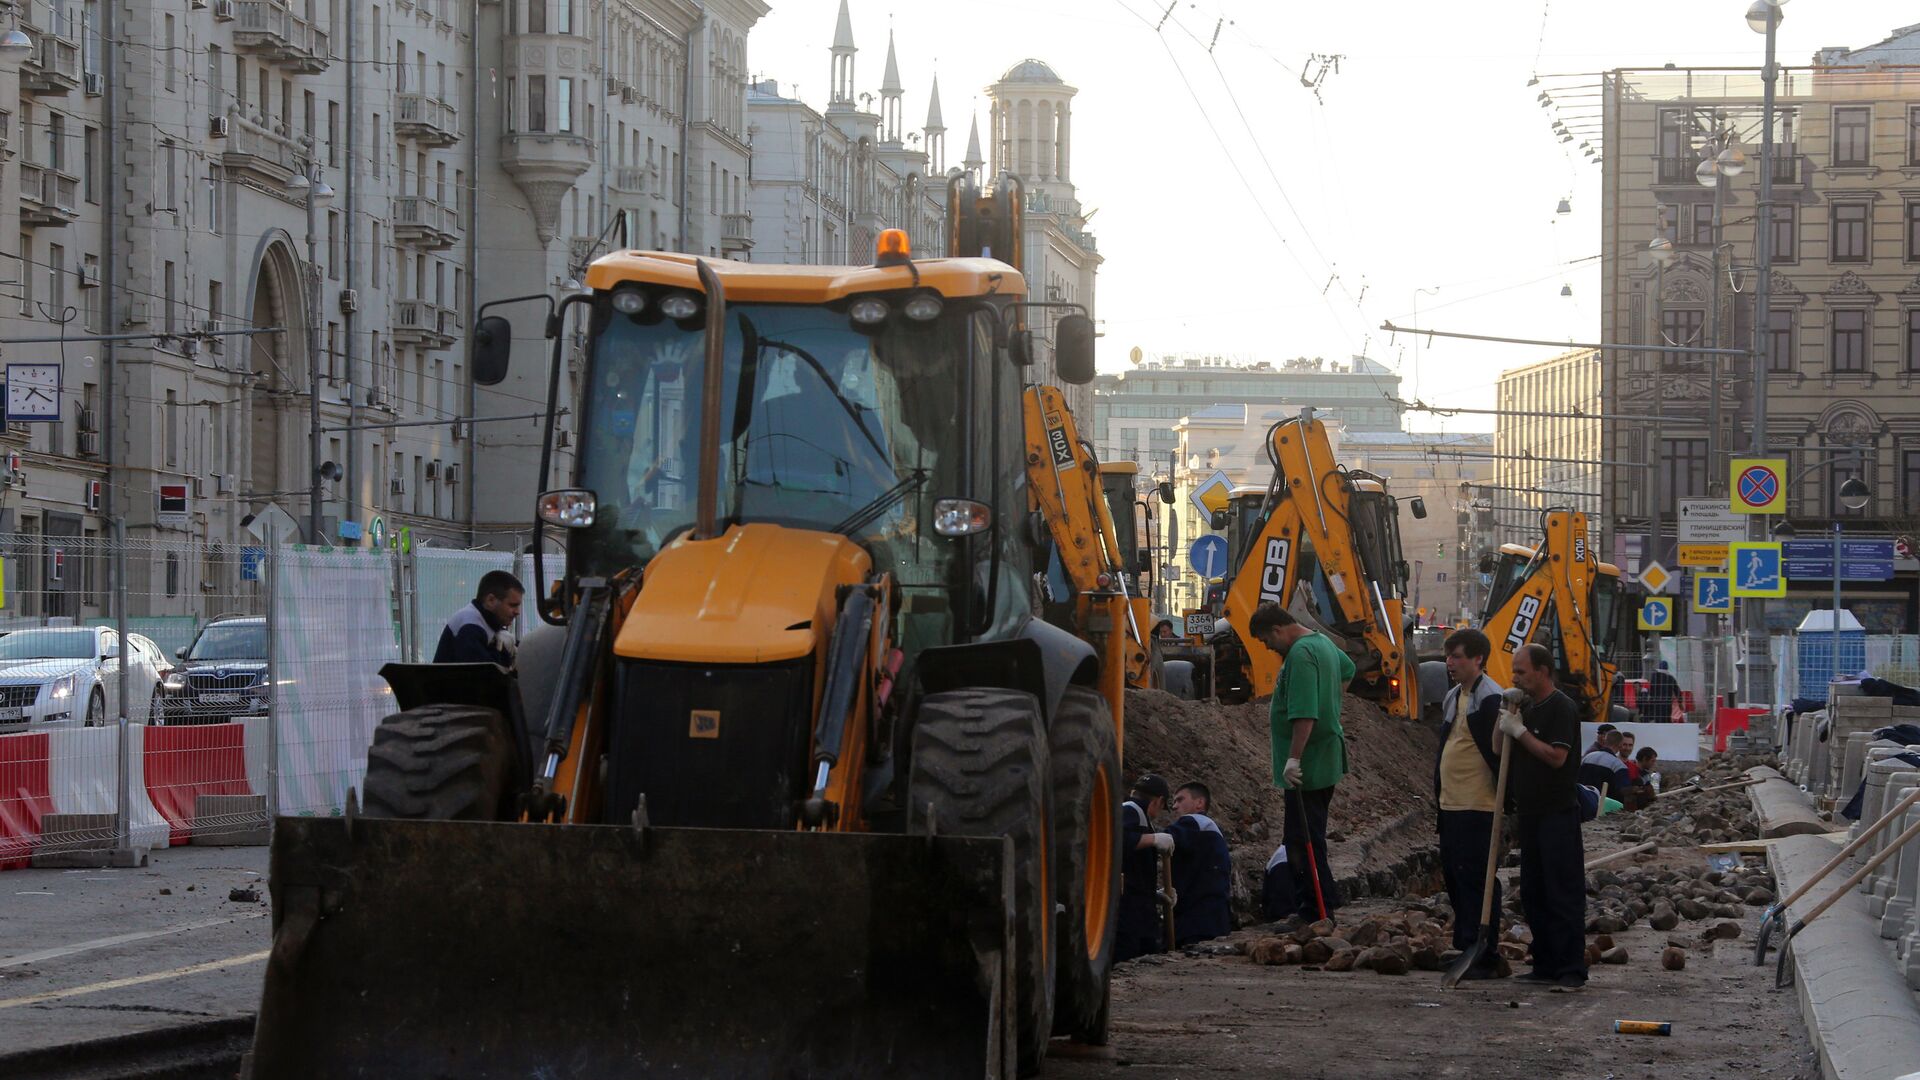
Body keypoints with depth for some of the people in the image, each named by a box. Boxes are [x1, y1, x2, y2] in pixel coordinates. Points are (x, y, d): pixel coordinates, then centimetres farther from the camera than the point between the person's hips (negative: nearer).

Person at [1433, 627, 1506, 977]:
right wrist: (1438, 792, 22)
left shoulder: (1491, 699, -13)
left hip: (1478, 807, -10)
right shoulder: (1453, 697, 17)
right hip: (1451, 804, 10)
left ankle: (1484, 956, -4)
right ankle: (1466, 949, 21)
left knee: (1475, 879, -7)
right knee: (1454, 877, 13)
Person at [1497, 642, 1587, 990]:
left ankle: (1572, 970, -7)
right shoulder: (1526, 709, 16)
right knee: (1533, 895, 10)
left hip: (1558, 814, -9)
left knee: (1564, 895, -8)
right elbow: (1509, 756, 24)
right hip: (1531, 814, 9)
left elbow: (1556, 756, -21)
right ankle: (1546, 965, 16)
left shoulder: (1562, 709, -11)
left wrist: (1519, 731, -16)